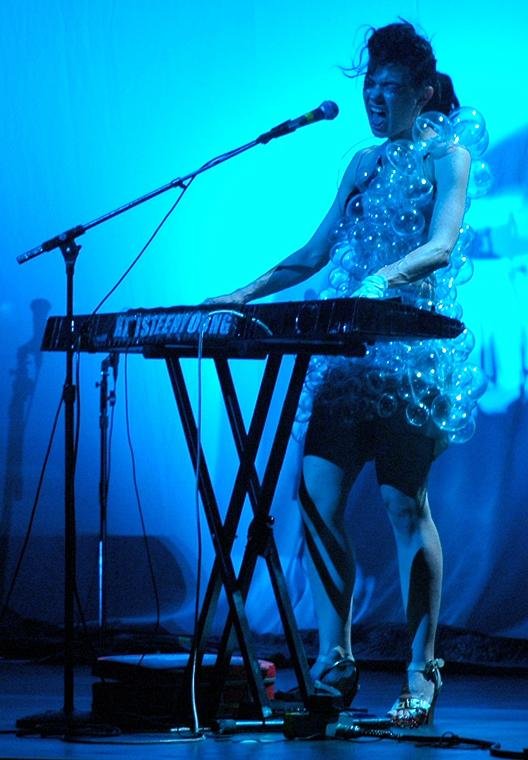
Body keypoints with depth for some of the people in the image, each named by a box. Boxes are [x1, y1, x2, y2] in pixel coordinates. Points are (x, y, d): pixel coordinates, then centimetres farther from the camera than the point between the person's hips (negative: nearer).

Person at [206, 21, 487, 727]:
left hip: (413, 352, -6)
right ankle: (334, 664, 3)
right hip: (348, 352, 6)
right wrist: (247, 295, 12)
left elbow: (442, 246, -16)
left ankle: (422, 673, 0)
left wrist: (387, 277, -34)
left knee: (404, 504, -7)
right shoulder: (364, 164, 20)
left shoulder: (446, 155, 0)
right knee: (315, 495, -3)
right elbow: (316, 252, 22)